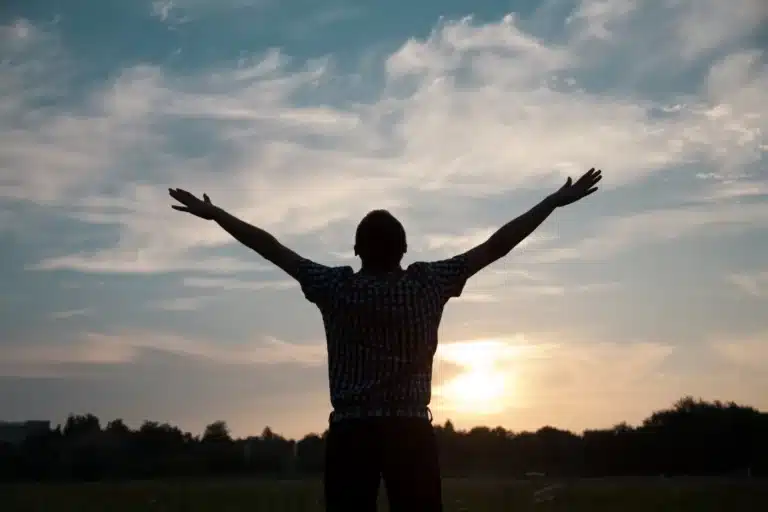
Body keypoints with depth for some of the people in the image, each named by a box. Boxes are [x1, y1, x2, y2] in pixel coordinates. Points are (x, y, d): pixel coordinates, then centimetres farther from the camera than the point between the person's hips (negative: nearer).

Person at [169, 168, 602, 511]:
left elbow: (273, 247, 6)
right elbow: (496, 246, 2)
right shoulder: (429, 285, 0)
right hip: (411, 431, 0)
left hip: (351, 432, 1)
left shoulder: (336, 287, 0)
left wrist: (212, 213, 15)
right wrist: (555, 202, 8)